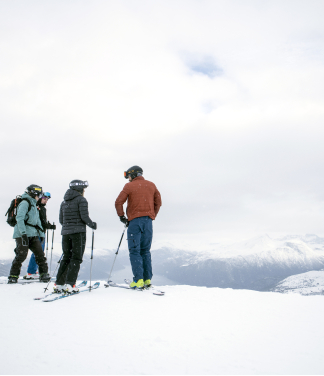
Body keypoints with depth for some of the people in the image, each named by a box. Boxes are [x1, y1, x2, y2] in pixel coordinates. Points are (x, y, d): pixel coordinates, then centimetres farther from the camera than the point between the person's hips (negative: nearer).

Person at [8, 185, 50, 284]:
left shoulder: (33, 205, 22)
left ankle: (43, 274, 5)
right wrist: (23, 233, -24)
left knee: (40, 254, 1)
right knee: (21, 255, -9)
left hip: (33, 235, 8)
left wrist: (40, 233, 19)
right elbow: (19, 218, -17)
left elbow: (37, 220, 26)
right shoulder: (24, 203, -7)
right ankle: (13, 276, 3)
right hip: (22, 234, -8)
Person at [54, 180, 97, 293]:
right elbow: (84, 217, -13)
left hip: (65, 232, 6)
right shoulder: (81, 200, -5)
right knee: (76, 258, -3)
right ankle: (69, 284, -9)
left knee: (66, 258, 12)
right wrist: (92, 225, 2)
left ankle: (58, 284, 10)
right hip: (78, 232, -6)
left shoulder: (64, 202, 15)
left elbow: (61, 220, 14)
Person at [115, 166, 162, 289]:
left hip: (135, 221, -4)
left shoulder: (129, 186, 0)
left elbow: (118, 202, -5)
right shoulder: (151, 185, 12)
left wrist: (122, 217, 5)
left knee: (135, 251, 0)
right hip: (148, 221, 4)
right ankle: (147, 279, 8)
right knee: (145, 251, 11)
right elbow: (158, 202, 13)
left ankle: (138, 280, -7)